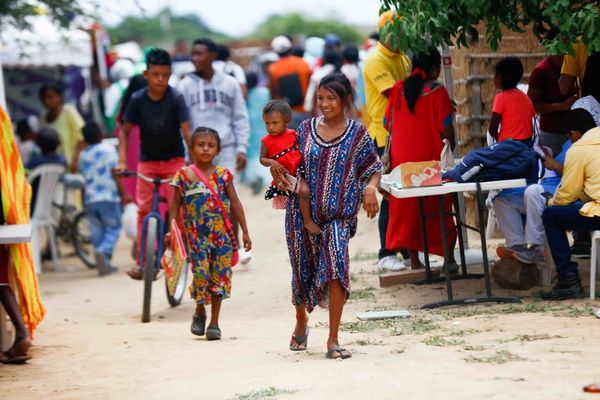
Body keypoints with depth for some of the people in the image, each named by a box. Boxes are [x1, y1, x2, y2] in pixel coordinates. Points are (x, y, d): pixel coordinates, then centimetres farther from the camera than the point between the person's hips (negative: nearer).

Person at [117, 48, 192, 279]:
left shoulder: (176, 99, -17)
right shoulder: (138, 100, -12)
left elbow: (186, 130, -21)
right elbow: (125, 130, -4)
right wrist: (122, 160, -14)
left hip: (174, 159, -2)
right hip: (147, 161, 2)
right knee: (143, 210, -2)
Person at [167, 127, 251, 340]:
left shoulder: (223, 175, 2)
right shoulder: (184, 175, -1)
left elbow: (235, 203, 6)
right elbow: (176, 205, 5)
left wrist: (245, 231, 4)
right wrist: (171, 231, -1)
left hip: (221, 234, 1)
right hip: (196, 234, -1)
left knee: (219, 275, 2)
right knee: (201, 272, -7)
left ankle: (214, 322, 11)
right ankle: (200, 312, 20)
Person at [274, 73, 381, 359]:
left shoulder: (357, 134, 1)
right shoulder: (306, 129, 6)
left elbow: (374, 168, 6)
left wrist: (370, 189, -14)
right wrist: (277, 170, -7)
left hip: (338, 215, -2)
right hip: (303, 212, 2)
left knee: (336, 265, -21)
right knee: (302, 269, 11)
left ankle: (333, 340, -16)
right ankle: (301, 322, 42)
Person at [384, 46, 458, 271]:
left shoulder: (398, 89, 4)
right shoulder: (437, 92, -9)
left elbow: (389, 123, 9)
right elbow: (446, 127, -10)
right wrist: (451, 149, 6)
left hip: (402, 156, 3)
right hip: (431, 156, -3)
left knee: (407, 207, 10)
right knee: (439, 207, 7)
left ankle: (414, 260, 12)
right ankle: (449, 258, 10)